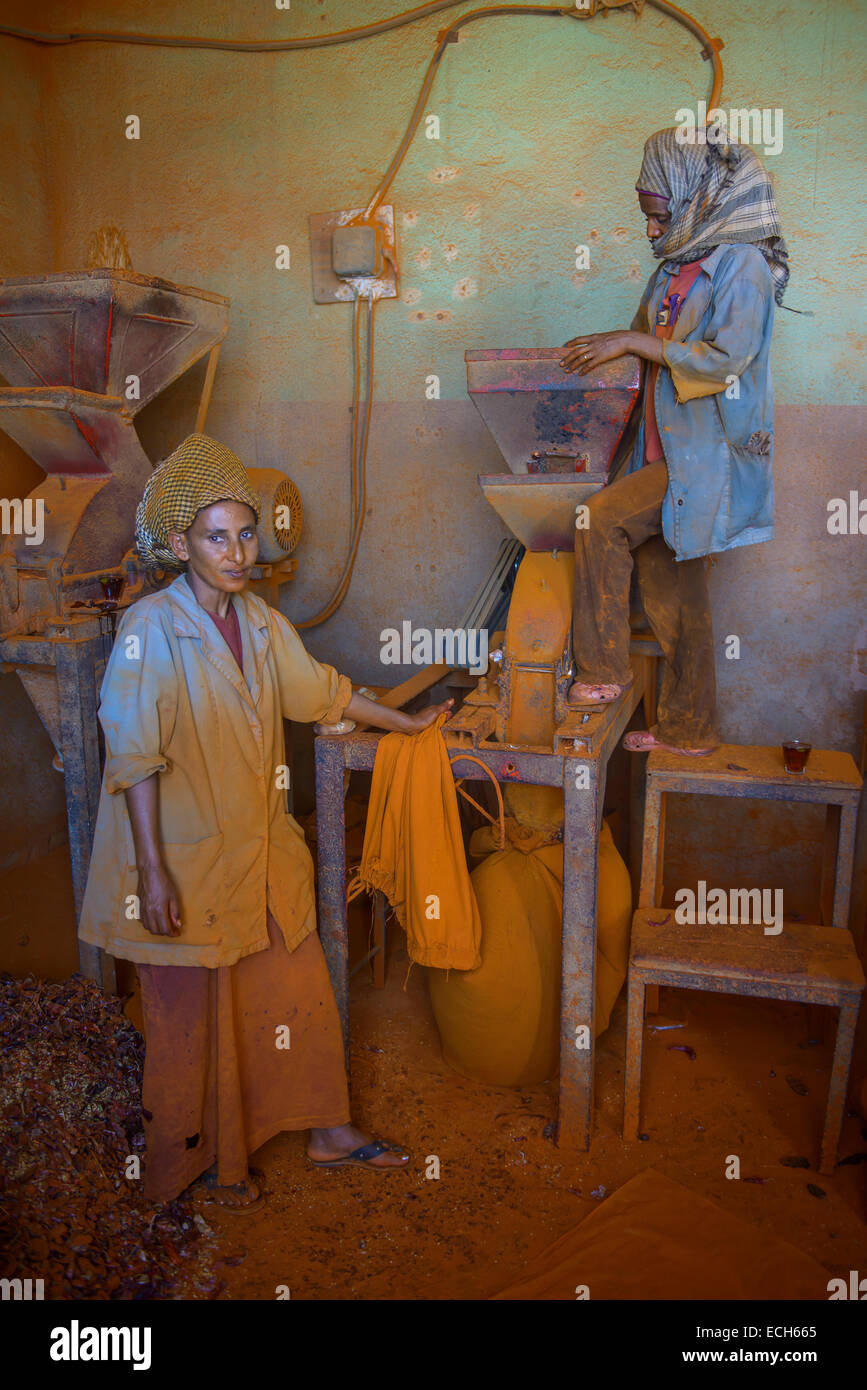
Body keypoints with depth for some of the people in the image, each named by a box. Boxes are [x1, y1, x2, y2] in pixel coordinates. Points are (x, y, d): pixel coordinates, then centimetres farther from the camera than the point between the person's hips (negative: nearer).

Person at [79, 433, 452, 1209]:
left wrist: (404, 723, 24)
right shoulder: (151, 630, -18)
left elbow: (319, 690, 16)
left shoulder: (260, 622, 1)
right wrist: (153, 874, -21)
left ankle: (329, 1132, 36)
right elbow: (134, 757, -19)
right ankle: (209, 1157, 35)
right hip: (187, 861, -6)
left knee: (298, 992, 17)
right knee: (197, 1018, 11)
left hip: (263, 853, 6)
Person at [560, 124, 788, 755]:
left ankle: (605, 670, -9)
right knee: (669, 587, 7)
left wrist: (634, 343, -15)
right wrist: (604, 347, 12)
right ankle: (689, 729, 16)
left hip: (708, 452, -8)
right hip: (667, 449, 8)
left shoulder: (742, 261, -7)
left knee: (602, 519, -21)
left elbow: (728, 358, -18)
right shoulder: (678, 266, 18)